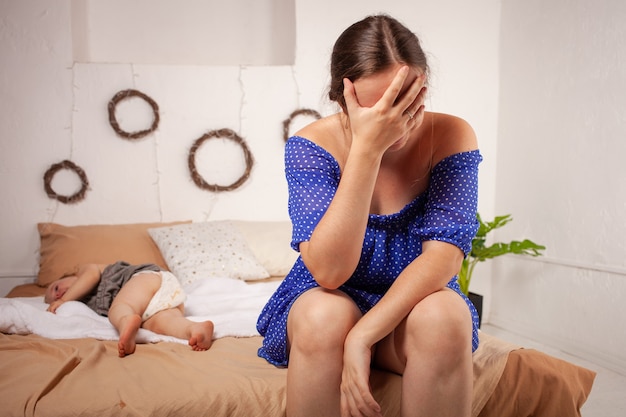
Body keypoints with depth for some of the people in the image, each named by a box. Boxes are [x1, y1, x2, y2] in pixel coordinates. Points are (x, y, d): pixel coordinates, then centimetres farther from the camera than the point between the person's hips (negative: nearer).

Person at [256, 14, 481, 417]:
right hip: (329, 303, 0)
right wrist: (368, 148, -35)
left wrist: (362, 336, -33)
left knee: (443, 316, -31)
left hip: (413, 302, 1)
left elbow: (444, 254, -22)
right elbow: (329, 271, -29)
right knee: (323, 315, -33)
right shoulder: (312, 144, -17)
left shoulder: (451, 136, -14)